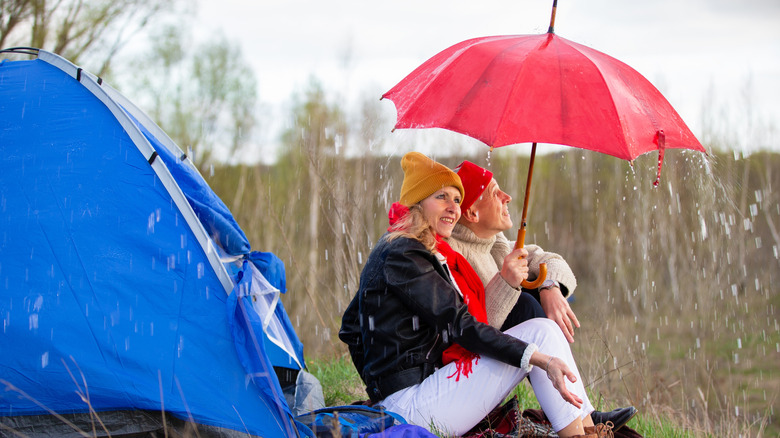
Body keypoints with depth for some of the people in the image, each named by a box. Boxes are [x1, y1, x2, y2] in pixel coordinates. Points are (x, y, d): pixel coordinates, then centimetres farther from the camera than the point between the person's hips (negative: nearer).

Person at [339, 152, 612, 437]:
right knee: (540, 333, -9)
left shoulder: (389, 251, 18)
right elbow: (462, 327, -20)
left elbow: (351, 327, 26)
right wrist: (542, 359, -24)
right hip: (410, 407, -10)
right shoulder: (402, 257, -14)